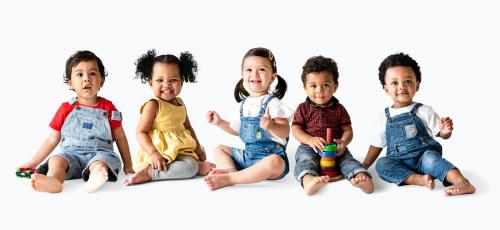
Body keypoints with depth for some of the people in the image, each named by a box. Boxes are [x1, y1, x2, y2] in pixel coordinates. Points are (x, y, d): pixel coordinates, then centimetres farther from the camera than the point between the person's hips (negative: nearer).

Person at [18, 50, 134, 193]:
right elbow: (51, 140, 19)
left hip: (99, 153, -1)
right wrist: (33, 163, 16)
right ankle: (53, 181, -61)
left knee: (99, 163, -36)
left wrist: (128, 166, 15)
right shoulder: (66, 109, 13)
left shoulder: (108, 108, 11)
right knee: (56, 161, -30)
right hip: (71, 153, 2)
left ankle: (94, 180, -69)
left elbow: (120, 138, 18)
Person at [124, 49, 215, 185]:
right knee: (190, 167, -30)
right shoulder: (153, 105, -12)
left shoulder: (180, 103, 12)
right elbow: (141, 132, -15)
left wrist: (197, 148, 20)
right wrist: (153, 154, -26)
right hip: (161, 153, -10)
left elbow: (187, 127, 24)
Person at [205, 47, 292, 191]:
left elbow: (285, 132, -21)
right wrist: (220, 122, 14)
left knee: (274, 163, -40)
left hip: (270, 155, -8)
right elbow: (237, 130, 25)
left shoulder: (272, 103, -11)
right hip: (247, 154, 8)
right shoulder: (243, 104, 10)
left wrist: (271, 126, -40)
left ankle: (228, 179, -35)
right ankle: (230, 169, -20)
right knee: (219, 149, 13)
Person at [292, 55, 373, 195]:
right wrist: (311, 140, -20)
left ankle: (360, 176, -51)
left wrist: (344, 142, -18)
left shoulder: (339, 109, 11)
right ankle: (308, 179, -63)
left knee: (347, 159, -25)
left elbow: (348, 130, 7)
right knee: (305, 159, -32)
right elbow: (296, 130, 0)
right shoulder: (303, 109, 8)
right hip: (309, 147, -2)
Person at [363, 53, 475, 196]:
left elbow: (442, 135, 4)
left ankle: (463, 183, -49)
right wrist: (364, 167, 10)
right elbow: (377, 145, 18)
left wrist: (446, 131, -20)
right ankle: (420, 179, -39)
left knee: (430, 157, -35)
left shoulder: (424, 111, 4)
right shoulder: (384, 118, 10)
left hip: (423, 157, -2)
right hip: (400, 164, 2)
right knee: (381, 164, -27)